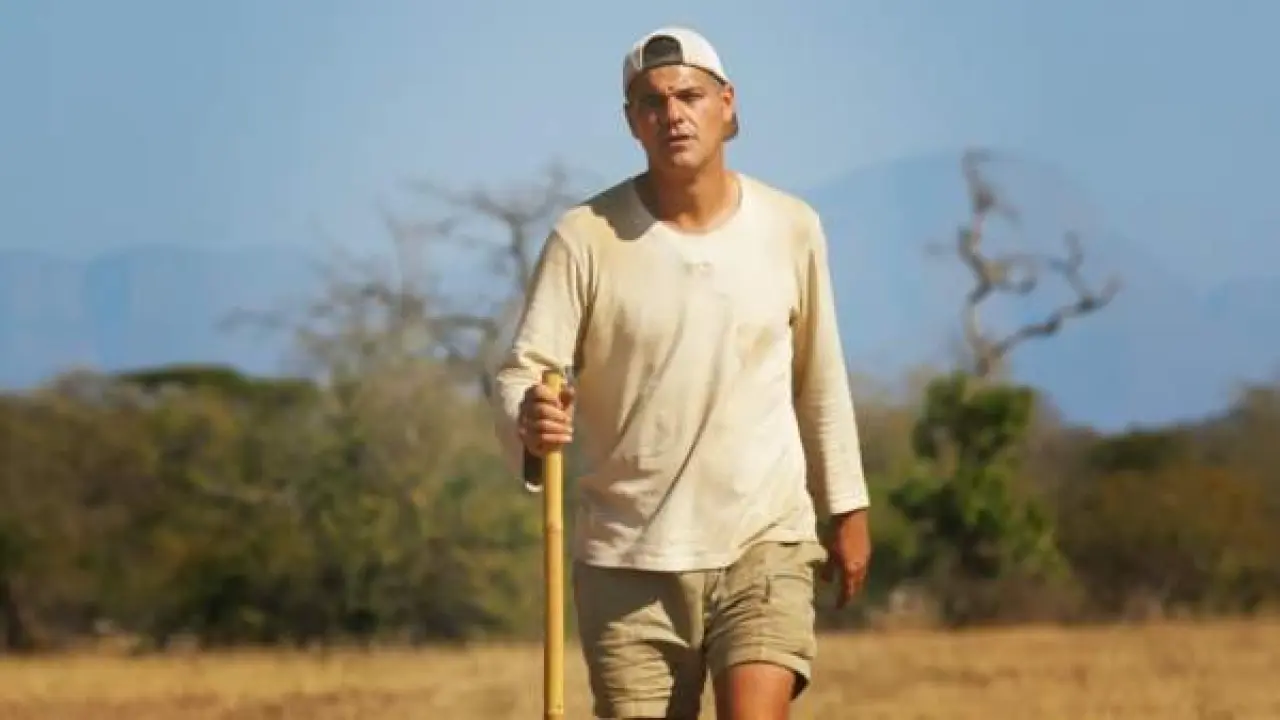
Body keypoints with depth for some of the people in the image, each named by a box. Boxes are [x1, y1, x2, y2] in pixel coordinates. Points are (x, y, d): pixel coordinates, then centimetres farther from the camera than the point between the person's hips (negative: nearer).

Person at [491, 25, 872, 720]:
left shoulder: (790, 228, 3)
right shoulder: (584, 237, -5)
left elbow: (820, 380, 14)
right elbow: (522, 371, -8)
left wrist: (846, 509, 17)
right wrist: (528, 423, -32)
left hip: (763, 542, 0)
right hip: (627, 558, 0)